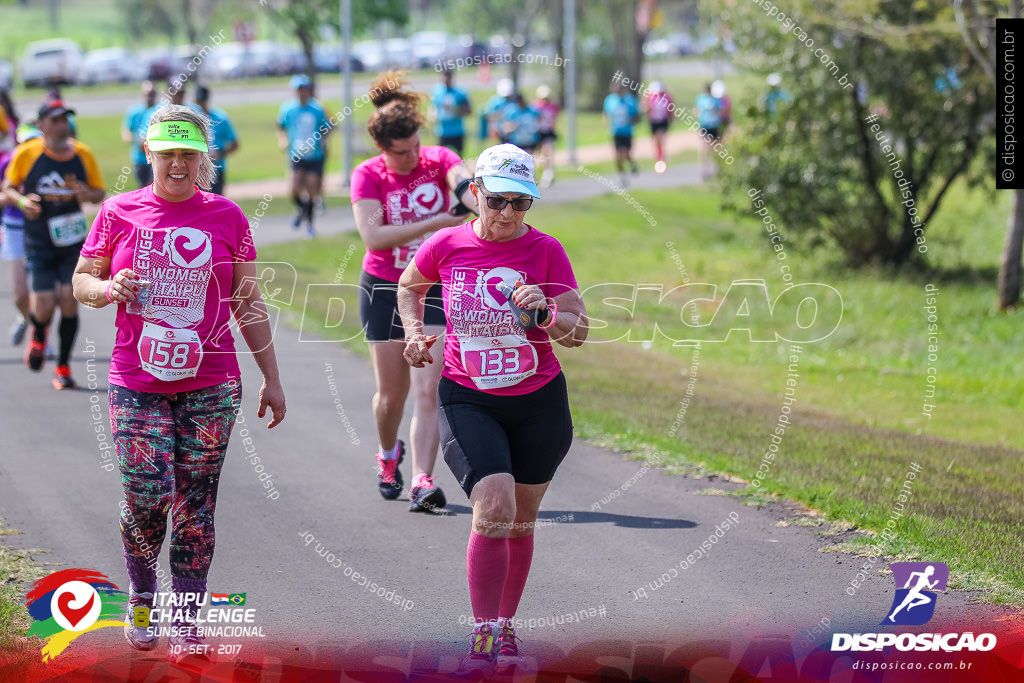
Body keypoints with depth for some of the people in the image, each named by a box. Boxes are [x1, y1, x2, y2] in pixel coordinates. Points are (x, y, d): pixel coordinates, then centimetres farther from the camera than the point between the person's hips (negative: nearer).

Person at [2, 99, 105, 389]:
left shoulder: (83, 154, -3)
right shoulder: (26, 154, -8)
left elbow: (99, 192, 9)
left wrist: (88, 195, -15)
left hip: (74, 243, 1)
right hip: (39, 244, -1)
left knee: (69, 302, -5)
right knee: (44, 308, -9)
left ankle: (63, 368, 12)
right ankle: (38, 334, 30)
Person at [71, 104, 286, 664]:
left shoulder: (226, 216, 6)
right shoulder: (119, 213, 4)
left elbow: (248, 304, 10)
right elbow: (81, 281, 12)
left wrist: (271, 378, 9)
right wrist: (110, 289, -11)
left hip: (210, 382, 1)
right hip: (137, 381, -1)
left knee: (196, 505, 1)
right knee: (146, 497, -9)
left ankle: (185, 622, 10)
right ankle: (140, 598, 17)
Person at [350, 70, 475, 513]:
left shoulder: (439, 160, -5)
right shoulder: (368, 176, -8)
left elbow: (463, 181, -28)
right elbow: (372, 237, -22)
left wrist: (474, 199, -53)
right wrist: (435, 223, -30)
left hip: (436, 287, 0)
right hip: (384, 290, 0)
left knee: (427, 389, -12)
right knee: (391, 393, 7)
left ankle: (422, 482, -16)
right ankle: (389, 456, 37)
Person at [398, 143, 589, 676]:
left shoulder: (545, 251, -8)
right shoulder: (446, 246, -5)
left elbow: (579, 332, -11)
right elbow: (408, 286, 17)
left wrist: (545, 315, -31)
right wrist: (415, 331, 0)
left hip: (539, 402, 1)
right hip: (467, 401, -1)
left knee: (521, 521, 11)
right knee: (494, 509, -19)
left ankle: (505, 628, 30)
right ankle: (483, 636, -9)